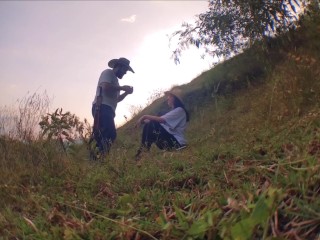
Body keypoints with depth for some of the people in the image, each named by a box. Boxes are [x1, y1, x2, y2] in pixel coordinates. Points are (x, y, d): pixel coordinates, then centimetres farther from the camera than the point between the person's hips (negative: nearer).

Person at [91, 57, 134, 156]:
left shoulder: (114, 79, 31)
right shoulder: (108, 72, 5)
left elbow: (116, 99, 30)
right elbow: (106, 87, -14)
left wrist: (126, 92, 16)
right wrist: (122, 88, -3)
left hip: (108, 110, 10)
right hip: (102, 108, -10)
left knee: (110, 134, 2)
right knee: (109, 134, -24)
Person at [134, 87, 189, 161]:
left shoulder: (179, 110, -10)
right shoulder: (173, 111, 20)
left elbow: (161, 120, -23)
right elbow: (161, 121, 6)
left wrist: (145, 116, -17)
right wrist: (145, 120, -7)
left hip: (177, 142, -9)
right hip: (170, 138, 9)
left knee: (152, 125, -22)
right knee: (148, 124, 2)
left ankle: (145, 151, -19)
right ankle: (144, 148, -7)